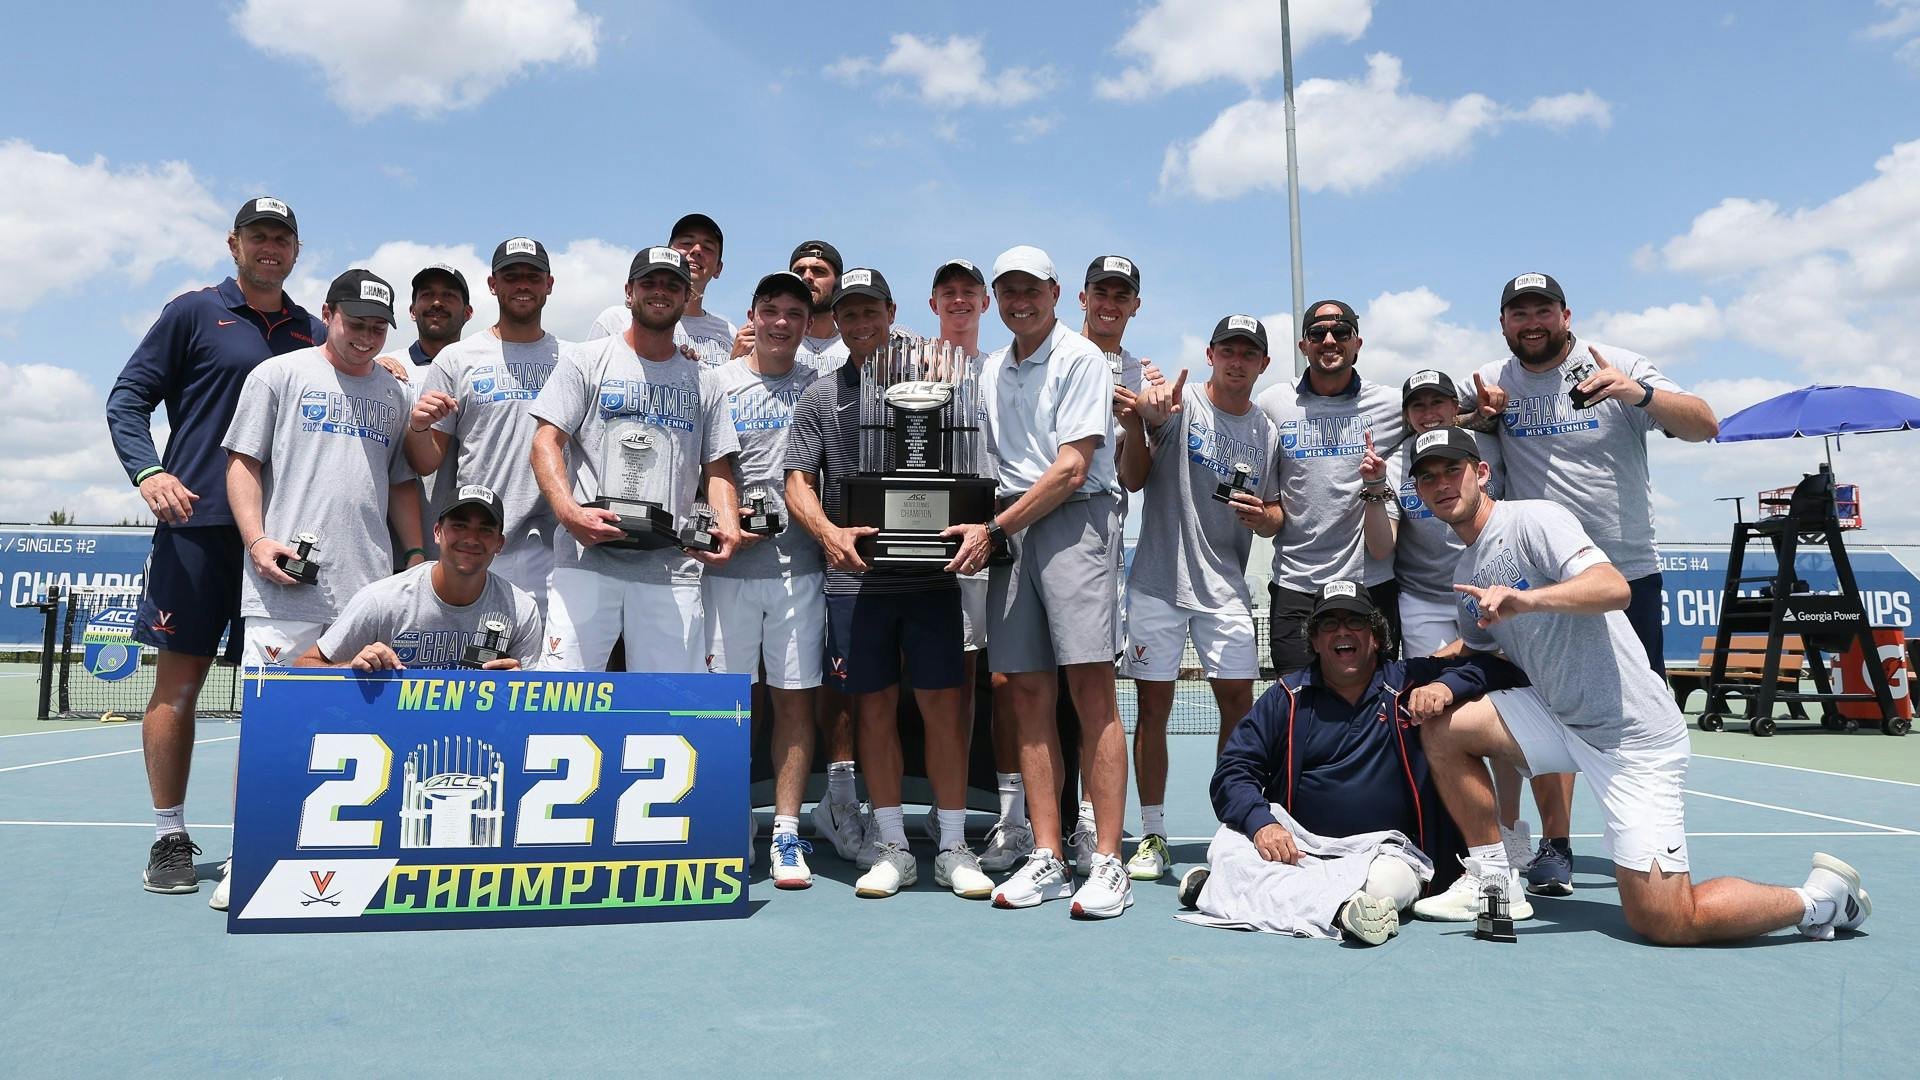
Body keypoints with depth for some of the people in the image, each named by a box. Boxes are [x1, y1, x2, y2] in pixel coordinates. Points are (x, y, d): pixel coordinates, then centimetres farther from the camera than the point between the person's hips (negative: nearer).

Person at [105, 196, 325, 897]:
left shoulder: (314, 334, 16)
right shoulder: (194, 313, 6)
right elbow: (128, 398, 4)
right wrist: (146, 470, -12)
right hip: (198, 523, -3)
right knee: (179, 680, 1)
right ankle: (170, 839, 11)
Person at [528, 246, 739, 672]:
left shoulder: (701, 381, 18)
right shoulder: (586, 360, 9)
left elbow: (717, 470, 17)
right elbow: (546, 443, 1)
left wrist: (728, 527, -4)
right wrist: (569, 511, -17)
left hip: (672, 569, 3)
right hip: (587, 559, -2)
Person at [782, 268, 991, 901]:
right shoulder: (820, 397, 10)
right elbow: (799, 481, 6)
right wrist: (829, 532, -13)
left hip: (931, 574, -1)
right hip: (855, 578, 1)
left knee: (944, 705, -1)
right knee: (876, 708, 6)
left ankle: (953, 846, 10)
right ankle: (892, 847, 16)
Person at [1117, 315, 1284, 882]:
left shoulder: (1267, 432, 10)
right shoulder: (1178, 404, -2)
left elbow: (1275, 513, 18)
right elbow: (1132, 479, -12)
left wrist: (1263, 516, -7)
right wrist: (1142, 417, -31)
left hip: (1225, 589, 3)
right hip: (1158, 580, -3)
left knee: (1239, 705, 1)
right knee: (1153, 707, 2)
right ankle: (1152, 835, 14)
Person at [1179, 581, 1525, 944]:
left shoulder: (1412, 683, 8)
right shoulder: (1287, 697, 10)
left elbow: (1503, 669, 8)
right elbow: (1233, 770, 4)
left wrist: (1448, 686, -13)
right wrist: (1261, 822, -17)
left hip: (1386, 849, -1)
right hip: (1294, 843, 1)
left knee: (1383, 883, -37)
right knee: (1227, 844, -31)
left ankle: (1261, 886, -32)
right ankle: (1338, 904, -43)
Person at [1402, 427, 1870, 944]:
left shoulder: (1532, 518, -14)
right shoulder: (1465, 572, 12)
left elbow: (1614, 588, -28)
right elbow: (1474, 647, 22)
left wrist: (1524, 599, -43)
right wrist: (1443, 686, 0)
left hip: (1631, 734, -8)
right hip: (1560, 721, 8)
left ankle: (1822, 895, 14)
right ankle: (1492, 878, 6)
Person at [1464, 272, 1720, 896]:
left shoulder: (1616, 366, -3)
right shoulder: (1494, 381, 4)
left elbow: (1705, 426, -10)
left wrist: (1638, 394, -30)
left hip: (1629, 570, -1)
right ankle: (1555, 847, 11)